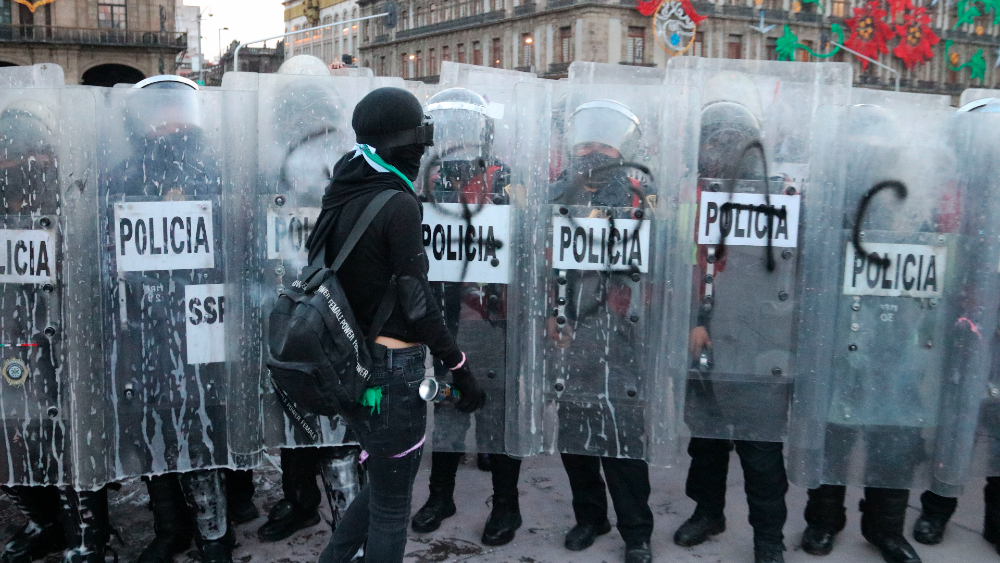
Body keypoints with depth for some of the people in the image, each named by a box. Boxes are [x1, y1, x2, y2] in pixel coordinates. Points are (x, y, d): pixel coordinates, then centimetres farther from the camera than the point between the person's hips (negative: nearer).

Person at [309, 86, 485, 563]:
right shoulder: (398, 204, -17)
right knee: (391, 505, 7)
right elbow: (417, 302, -18)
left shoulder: (342, 197, 7)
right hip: (391, 367, -8)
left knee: (385, 483, 25)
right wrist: (460, 369, -10)